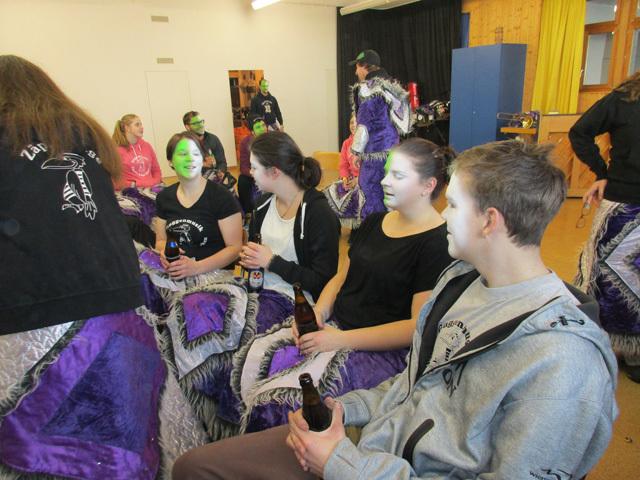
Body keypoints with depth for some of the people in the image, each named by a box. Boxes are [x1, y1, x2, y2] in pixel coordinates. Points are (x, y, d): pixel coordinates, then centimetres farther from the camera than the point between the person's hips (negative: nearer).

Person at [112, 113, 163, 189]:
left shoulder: (147, 146, 15)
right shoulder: (117, 150, 0)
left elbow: (156, 170, 19)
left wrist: (153, 183, 2)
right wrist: (134, 185, -9)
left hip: (151, 189, 5)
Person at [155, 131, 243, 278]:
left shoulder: (221, 196, -8)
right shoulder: (164, 197, 8)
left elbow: (235, 247, -10)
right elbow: (160, 240, 17)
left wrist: (197, 267, -23)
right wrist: (165, 253, -7)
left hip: (215, 276, -2)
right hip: (175, 277, 3)